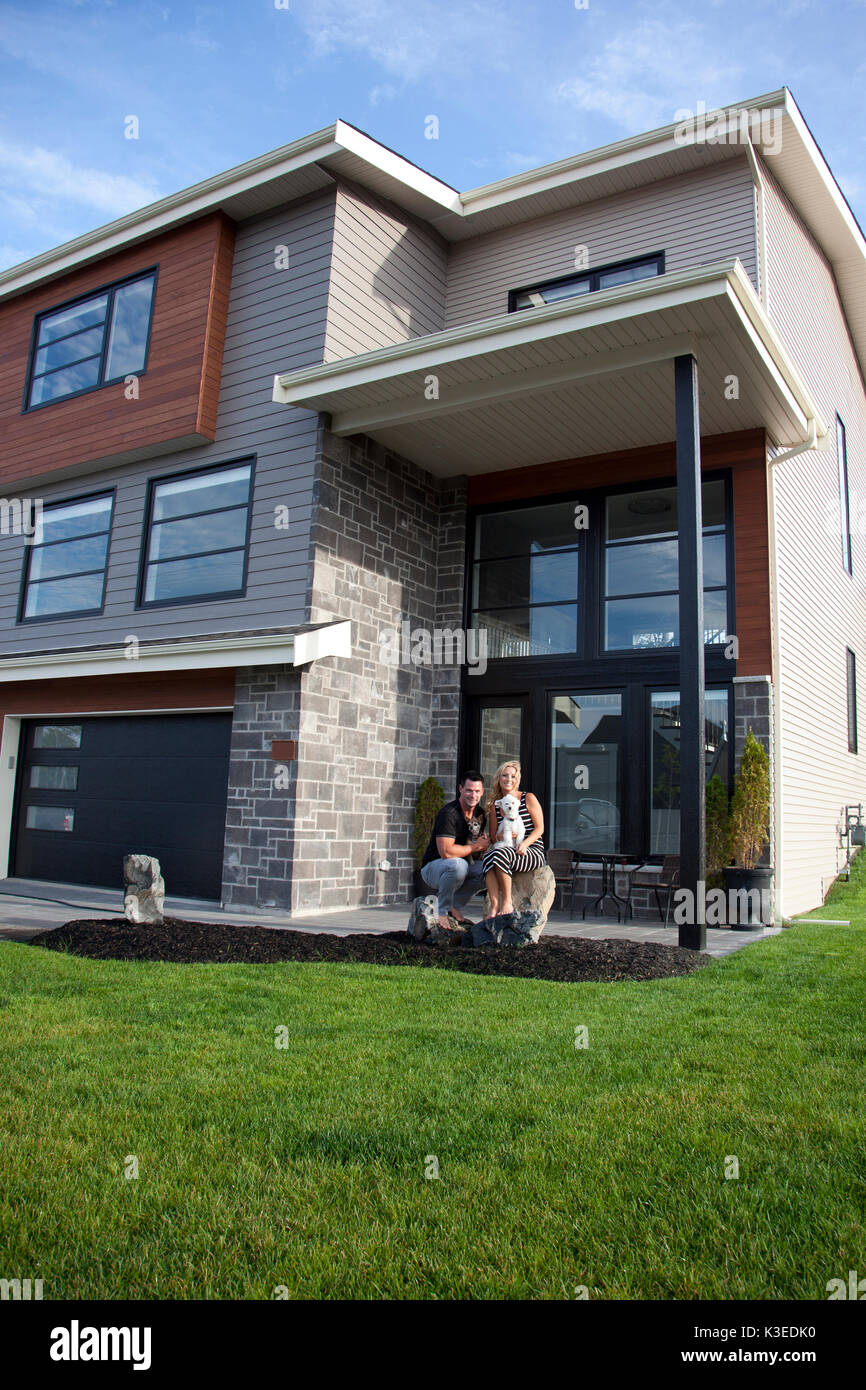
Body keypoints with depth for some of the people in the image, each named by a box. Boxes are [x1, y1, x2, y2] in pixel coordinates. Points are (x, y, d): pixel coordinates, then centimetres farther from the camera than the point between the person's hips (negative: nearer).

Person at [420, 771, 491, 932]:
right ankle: (441, 911, -14)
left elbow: (483, 844, 19)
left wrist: (485, 845, -7)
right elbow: (446, 852, -31)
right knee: (458, 864, -38)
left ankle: (454, 906, 1)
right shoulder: (449, 813, -22)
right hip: (433, 867, -7)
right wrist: (475, 847, -18)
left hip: (463, 865, 7)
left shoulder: (479, 814, 4)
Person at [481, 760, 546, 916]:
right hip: (506, 849, 4)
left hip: (534, 852, -4)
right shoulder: (494, 805, 15)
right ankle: (494, 905, -33)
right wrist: (500, 836, -9)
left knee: (499, 854, -34)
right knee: (487, 858, -31)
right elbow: (493, 837, 16)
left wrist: (525, 843, -19)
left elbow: (540, 828, -1)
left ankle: (507, 902, -24)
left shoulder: (528, 798, 3)